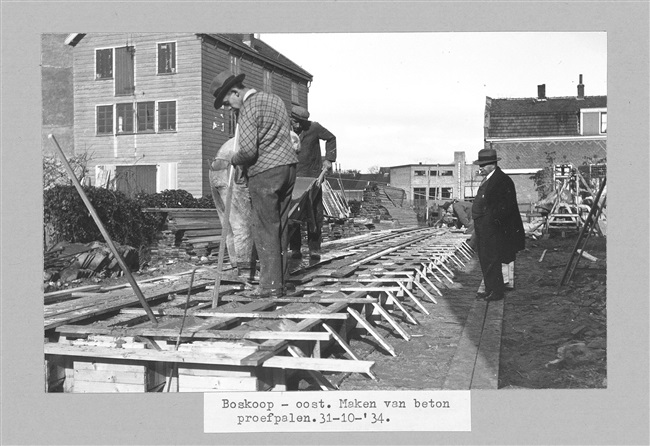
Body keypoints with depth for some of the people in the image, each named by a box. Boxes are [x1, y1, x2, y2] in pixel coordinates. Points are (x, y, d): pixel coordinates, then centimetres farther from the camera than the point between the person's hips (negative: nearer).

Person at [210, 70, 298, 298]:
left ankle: (270, 286, -2)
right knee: (280, 226, 10)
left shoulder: (249, 108, -10)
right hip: (288, 166, 9)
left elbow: (248, 150, -19)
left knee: (265, 229, -3)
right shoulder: (274, 99, 18)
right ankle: (280, 280, 14)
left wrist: (234, 159, 1)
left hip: (265, 171, -8)